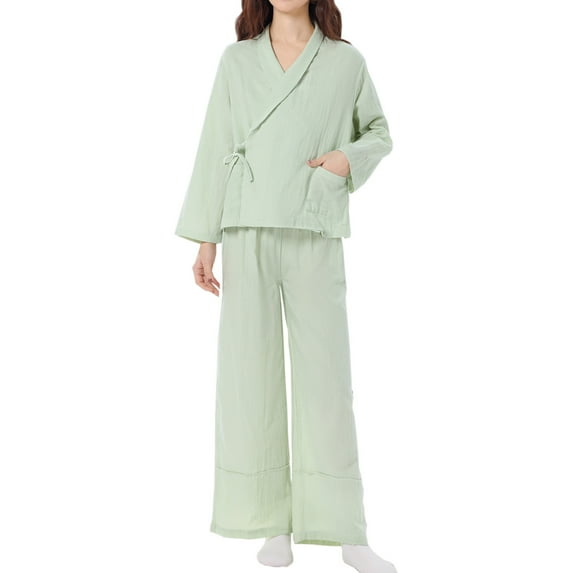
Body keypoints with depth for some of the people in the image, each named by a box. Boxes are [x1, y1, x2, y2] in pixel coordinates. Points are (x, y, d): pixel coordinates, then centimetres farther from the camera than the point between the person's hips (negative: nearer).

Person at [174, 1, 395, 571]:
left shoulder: (346, 62, 9)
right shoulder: (236, 60, 12)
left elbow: (379, 133, 19)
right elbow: (216, 150, 9)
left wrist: (351, 157, -4)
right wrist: (204, 239, 2)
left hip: (314, 237, -1)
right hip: (248, 234, 1)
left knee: (325, 374, -2)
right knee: (250, 372, 0)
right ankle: (272, 524, 14)